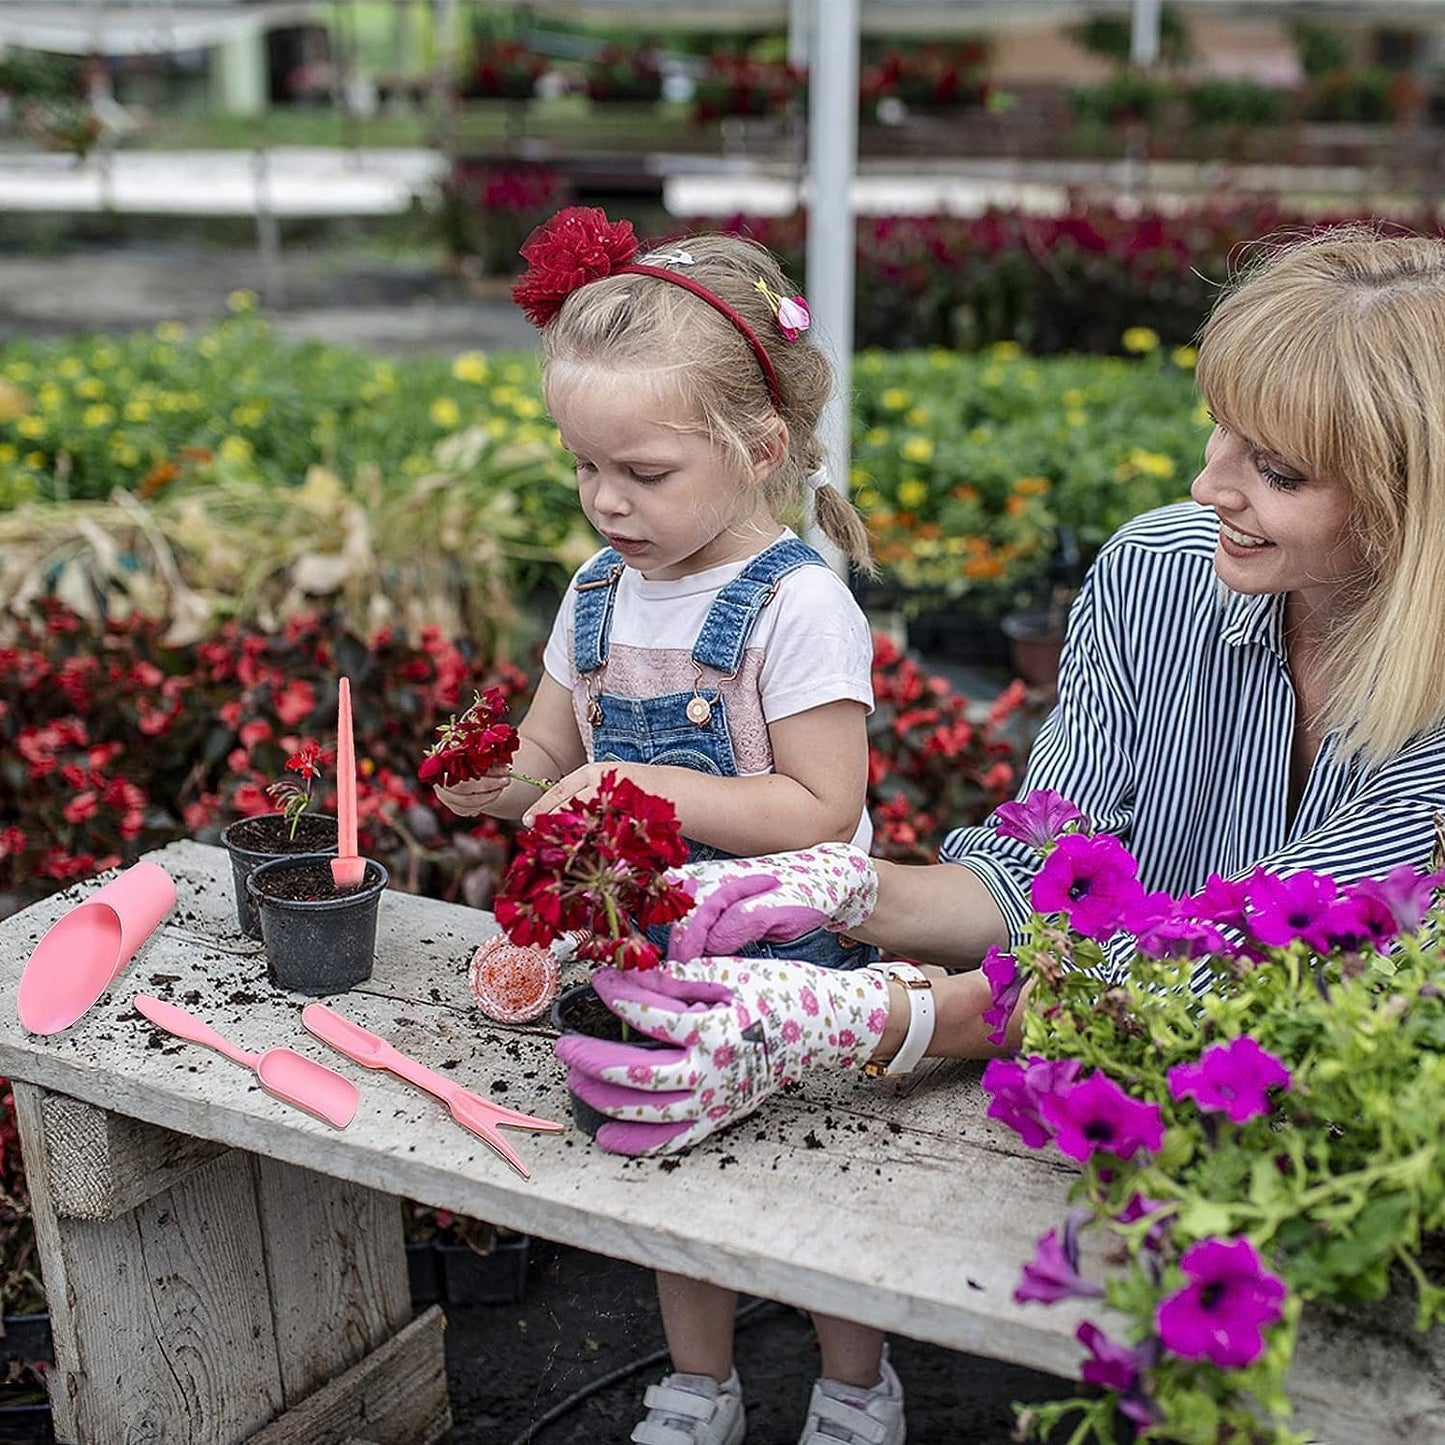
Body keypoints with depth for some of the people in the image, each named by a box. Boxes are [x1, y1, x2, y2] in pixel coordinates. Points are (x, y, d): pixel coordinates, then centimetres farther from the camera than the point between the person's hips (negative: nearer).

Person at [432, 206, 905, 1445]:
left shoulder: (799, 606, -20)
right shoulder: (602, 592, 1)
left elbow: (821, 810, -24)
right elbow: (549, 753, 11)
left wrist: (645, 787, -28)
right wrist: (499, 781, -12)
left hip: (791, 965, -6)